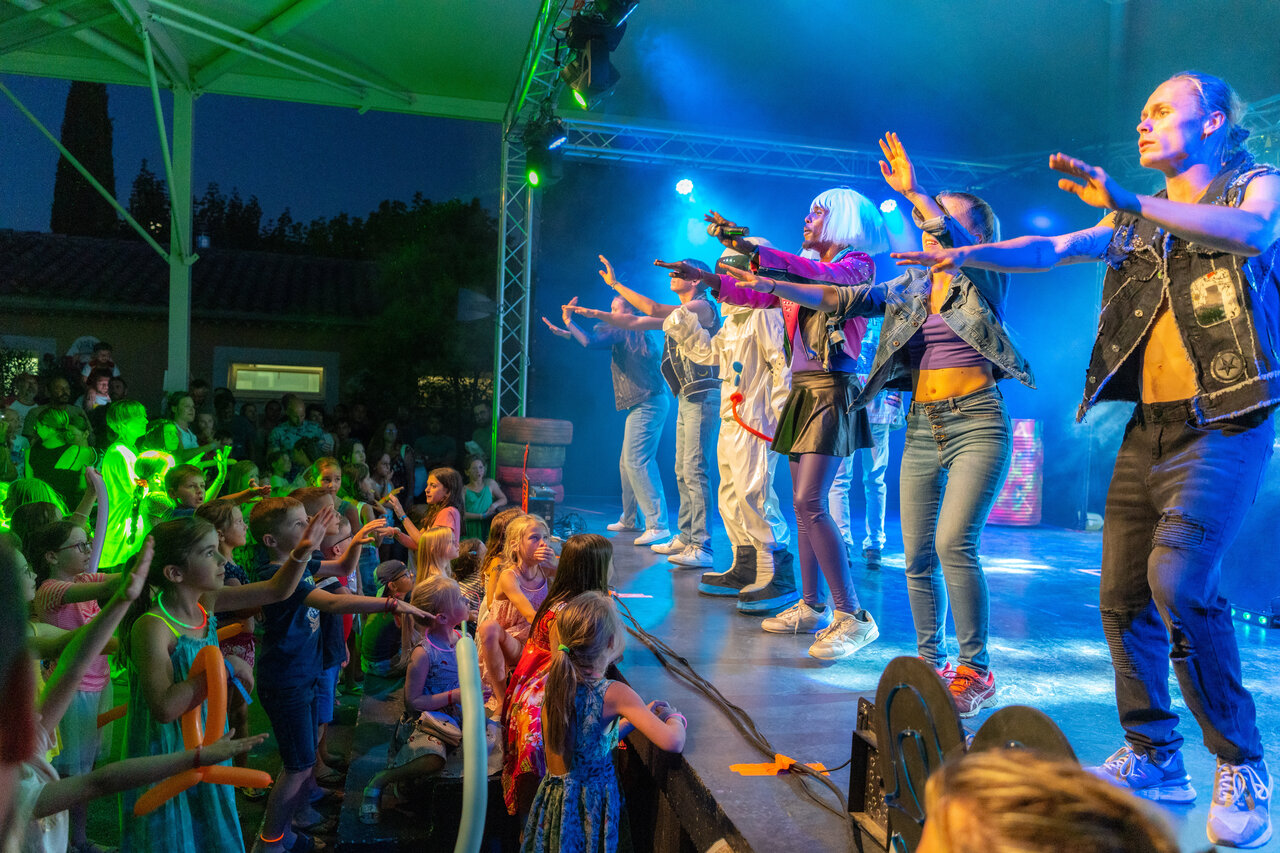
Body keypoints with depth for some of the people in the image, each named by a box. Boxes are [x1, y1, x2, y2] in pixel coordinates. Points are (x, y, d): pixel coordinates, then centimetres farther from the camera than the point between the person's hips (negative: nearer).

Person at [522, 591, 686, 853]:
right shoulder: (614, 693, -21)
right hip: (593, 800, -6)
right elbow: (672, 742, -27)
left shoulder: (554, 684, -2)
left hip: (554, 796, 6)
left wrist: (639, 715, 13)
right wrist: (675, 718, -5)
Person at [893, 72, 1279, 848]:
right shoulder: (1136, 222, 18)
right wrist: (965, 254, -9)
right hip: (1150, 427, 6)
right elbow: (1051, 250, 8)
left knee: (1179, 581, -21)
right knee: (1124, 595, 2)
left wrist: (1126, 201, -28)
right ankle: (1154, 758, 17)